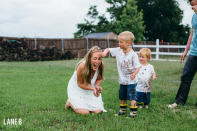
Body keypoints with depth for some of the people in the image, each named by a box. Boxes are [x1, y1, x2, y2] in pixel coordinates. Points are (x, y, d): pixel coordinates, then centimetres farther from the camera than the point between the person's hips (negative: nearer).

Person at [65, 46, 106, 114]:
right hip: (77, 89, -4)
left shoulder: (101, 65, -22)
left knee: (98, 111, -5)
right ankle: (70, 102, 15)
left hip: (90, 88, 5)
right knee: (85, 112, -15)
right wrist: (93, 88, -32)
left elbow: (99, 79, -2)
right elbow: (80, 84, -21)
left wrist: (97, 86, -23)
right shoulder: (82, 66, -35)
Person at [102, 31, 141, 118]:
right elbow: (109, 49, 8)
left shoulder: (133, 54, -16)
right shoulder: (118, 51, -2)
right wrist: (105, 52, -14)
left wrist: (134, 74, -32)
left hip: (131, 81, -6)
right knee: (122, 96, 18)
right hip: (122, 80, 6)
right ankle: (122, 110, 33)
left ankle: (133, 112, 7)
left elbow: (137, 66, -15)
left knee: (131, 96, -3)